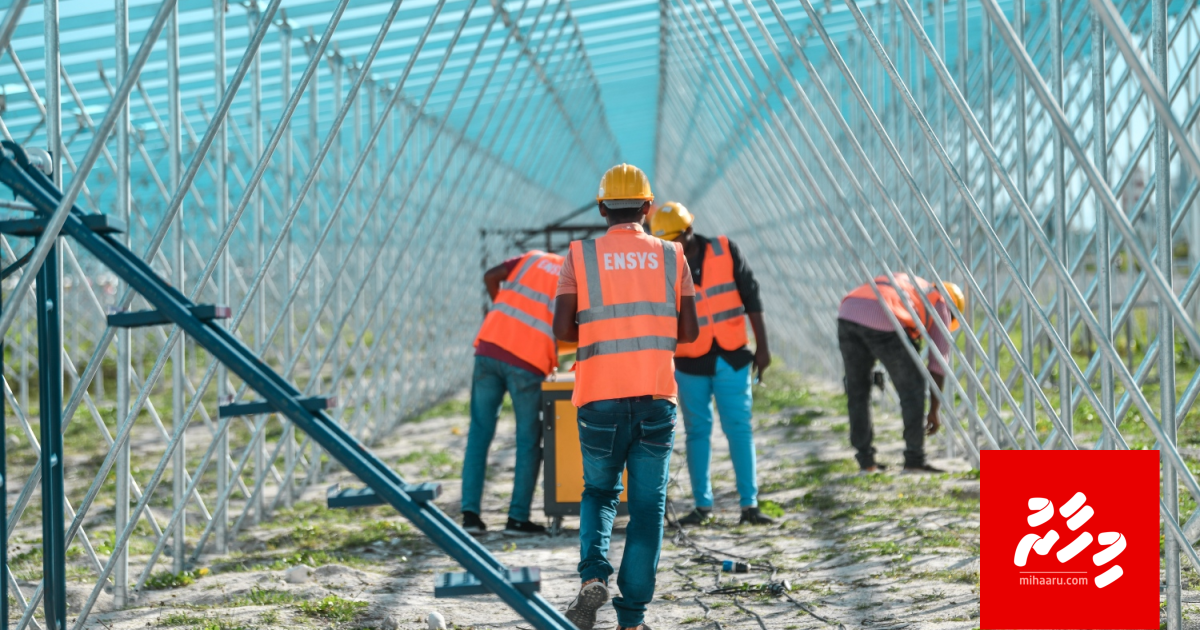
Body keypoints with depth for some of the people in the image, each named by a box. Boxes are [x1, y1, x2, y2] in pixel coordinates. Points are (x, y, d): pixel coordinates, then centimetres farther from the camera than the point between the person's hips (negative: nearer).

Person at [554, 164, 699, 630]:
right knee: (647, 506, 7)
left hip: (601, 399, 0)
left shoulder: (581, 257, 1)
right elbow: (689, 332, 5)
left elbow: (562, 329, -4)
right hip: (656, 398, 0)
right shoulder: (671, 258, 5)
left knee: (599, 493, 19)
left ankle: (593, 576, -6)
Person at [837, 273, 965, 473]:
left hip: (847, 314, 6)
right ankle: (914, 459, 13)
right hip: (883, 322, -6)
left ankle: (865, 460, 23)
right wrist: (934, 412, 30)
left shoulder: (906, 284, 40)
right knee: (912, 389, 12)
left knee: (857, 390, 19)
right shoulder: (940, 305, 23)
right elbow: (939, 364, 22)